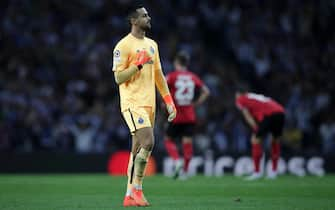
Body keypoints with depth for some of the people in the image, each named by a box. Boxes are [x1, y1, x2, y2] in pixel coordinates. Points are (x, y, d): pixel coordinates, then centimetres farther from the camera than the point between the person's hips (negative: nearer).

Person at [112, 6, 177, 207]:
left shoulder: (152, 45, 17)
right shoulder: (124, 45, -7)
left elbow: (158, 75, 21)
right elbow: (119, 78, -10)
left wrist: (169, 101, 14)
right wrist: (139, 64, -19)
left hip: (149, 104, 8)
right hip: (133, 103, -8)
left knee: (138, 150, 7)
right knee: (148, 141, -21)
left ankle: (130, 196, 10)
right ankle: (137, 189, -12)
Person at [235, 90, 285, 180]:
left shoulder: (240, 99, 19)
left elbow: (247, 116, 7)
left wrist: (256, 128, 3)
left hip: (268, 115, -7)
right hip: (281, 112, 7)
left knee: (255, 140, 5)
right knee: (275, 140, 24)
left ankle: (257, 172, 2)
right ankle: (274, 171, 26)